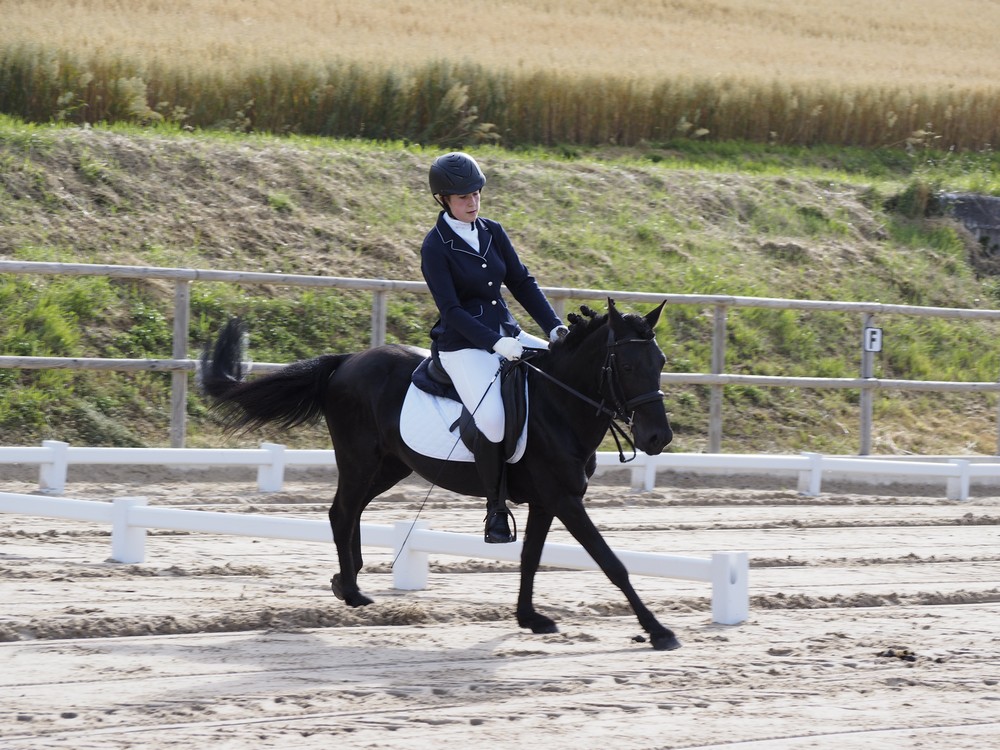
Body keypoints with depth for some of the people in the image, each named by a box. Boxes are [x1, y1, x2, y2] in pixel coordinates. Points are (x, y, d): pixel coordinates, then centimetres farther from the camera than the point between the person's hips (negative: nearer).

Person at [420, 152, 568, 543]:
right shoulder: (435, 247, -10)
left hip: (508, 334, 7)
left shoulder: (492, 233, 9)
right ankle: (496, 508, -12)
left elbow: (522, 282, 11)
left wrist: (554, 327, -1)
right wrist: (494, 343, -26)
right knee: (494, 423, -29)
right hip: (464, 345, -7)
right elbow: (451, 309, -15)